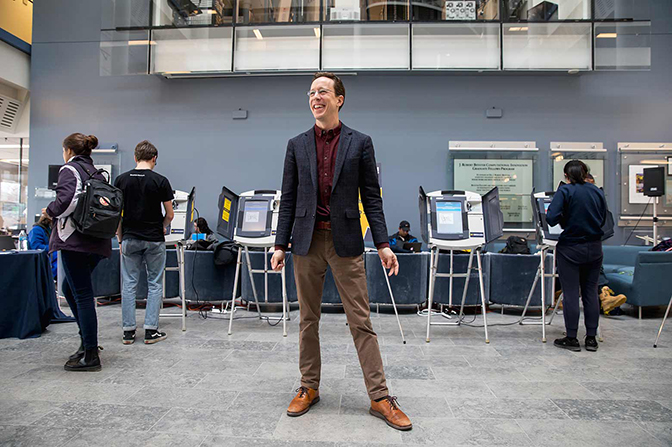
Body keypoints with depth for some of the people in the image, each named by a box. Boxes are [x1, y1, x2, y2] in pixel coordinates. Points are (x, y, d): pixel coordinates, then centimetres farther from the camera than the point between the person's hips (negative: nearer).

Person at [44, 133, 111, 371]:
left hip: (76, 240, -8)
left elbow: (66, 200, -22)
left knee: (82, 295, -4)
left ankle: (90, 356, 2)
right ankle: (87, 340, 23)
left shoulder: (69, 170, -5)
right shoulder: (97, 173, 17)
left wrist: (50, 212, -2)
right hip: (97, 242, 8)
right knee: (69, 288, 22)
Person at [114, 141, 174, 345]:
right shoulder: (160, 181, -8)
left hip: (130, 239, 3)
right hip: (154, 240, -2)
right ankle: (151, 330, 7)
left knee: (129, 285, 9)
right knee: (155, 285, 7)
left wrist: (120, 239, 11)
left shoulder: (121, 180, 0)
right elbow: (170, 215, -4)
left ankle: (128, 331, 13)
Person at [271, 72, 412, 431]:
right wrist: (280, 244, 3)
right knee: (308, 320, 12)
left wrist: (383, 244, -5)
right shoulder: (297, 145, 9)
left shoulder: (360, 143, 4)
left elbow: (371, 197, 2)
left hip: (345, 242, -2)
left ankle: (379, 397, 12)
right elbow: (288, 199, 8)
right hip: (307, 241, 3)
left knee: (361, 321, 1)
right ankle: (309, 388, 28)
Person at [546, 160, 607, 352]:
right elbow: (603, 219, 15)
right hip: (594, 248, 5)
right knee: (591, 292, 11)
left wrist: (564, 220, 0)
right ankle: (591, 338, 18)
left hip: (571, 248, -5)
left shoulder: (565, 191, -11)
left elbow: (551, 218, -20)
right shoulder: (597, 192, 5)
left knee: (570, 293, 2)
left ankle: (572, 339, 9)